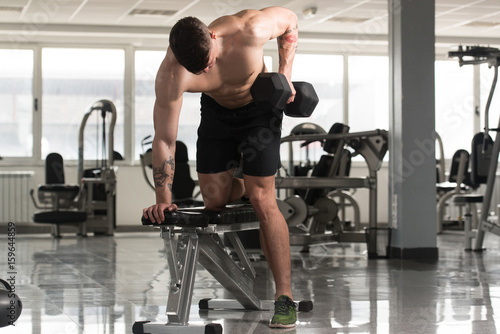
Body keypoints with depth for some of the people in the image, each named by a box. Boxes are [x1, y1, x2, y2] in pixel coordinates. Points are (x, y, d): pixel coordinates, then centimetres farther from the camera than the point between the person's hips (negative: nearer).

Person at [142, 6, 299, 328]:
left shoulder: (250, 30, -37)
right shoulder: (171, 75, -32)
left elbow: (289, 18, -13)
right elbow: (164, 139, -22)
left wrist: (285, 74, -18)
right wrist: (163, 199, -24)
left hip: (259, 107, -3)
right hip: (216, 112, 3)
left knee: (263, 200, -12)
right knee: (214, 199, 0)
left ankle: (285, 297, -9)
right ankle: (246, 187, 37)